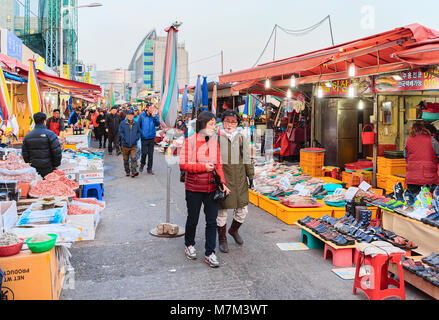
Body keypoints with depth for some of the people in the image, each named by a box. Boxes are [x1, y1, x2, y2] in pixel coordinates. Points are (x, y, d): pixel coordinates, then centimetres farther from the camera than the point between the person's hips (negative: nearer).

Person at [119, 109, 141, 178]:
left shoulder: (136, 124, 3)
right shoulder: (122, 123, -2)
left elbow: (139, 132, 12)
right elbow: (120, 132, -1)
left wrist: (137, 138, -4)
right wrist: (124, 139, -12)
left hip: (133, 145, 0)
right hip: (125, 145, 0)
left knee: (133, 158, -15)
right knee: (126, 159, 11)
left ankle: (134, 172, -19)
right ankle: (127, 171, 24)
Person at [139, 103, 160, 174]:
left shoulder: (155, 115, 2)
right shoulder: (142, 116, -2)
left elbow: (158, 124, -10)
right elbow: (138, 125, 5)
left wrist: (154, 117, -22)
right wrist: (141, 133, 0)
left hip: (152, 138, 2)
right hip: (144, 138, -2)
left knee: (151, 154, 5)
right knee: (144, 153, -5)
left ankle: (149, 169, 15)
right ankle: (142, 164, 23)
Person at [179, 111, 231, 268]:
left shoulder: (214, 141, 5)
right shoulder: (190, 141, -10)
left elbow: (218, 164, 9)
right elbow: (183, 164, -14)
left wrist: (222, 183, -1)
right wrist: (204, 167, -19)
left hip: (211, 188, 4)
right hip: (194, 188, -3)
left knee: (212, 221, 3)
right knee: (193, 219, 13)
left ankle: (210, 253, 12)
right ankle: (189, 245, 36)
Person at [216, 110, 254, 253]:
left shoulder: (241, 136, 9)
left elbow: (247, 157, 15)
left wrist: (250, 175, 12)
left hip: (239, 177, 3)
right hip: (221, 175, -3)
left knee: (242, 209, 7)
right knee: (222, 209, 4)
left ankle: (234, 230, 35)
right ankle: (222, 238, 22)